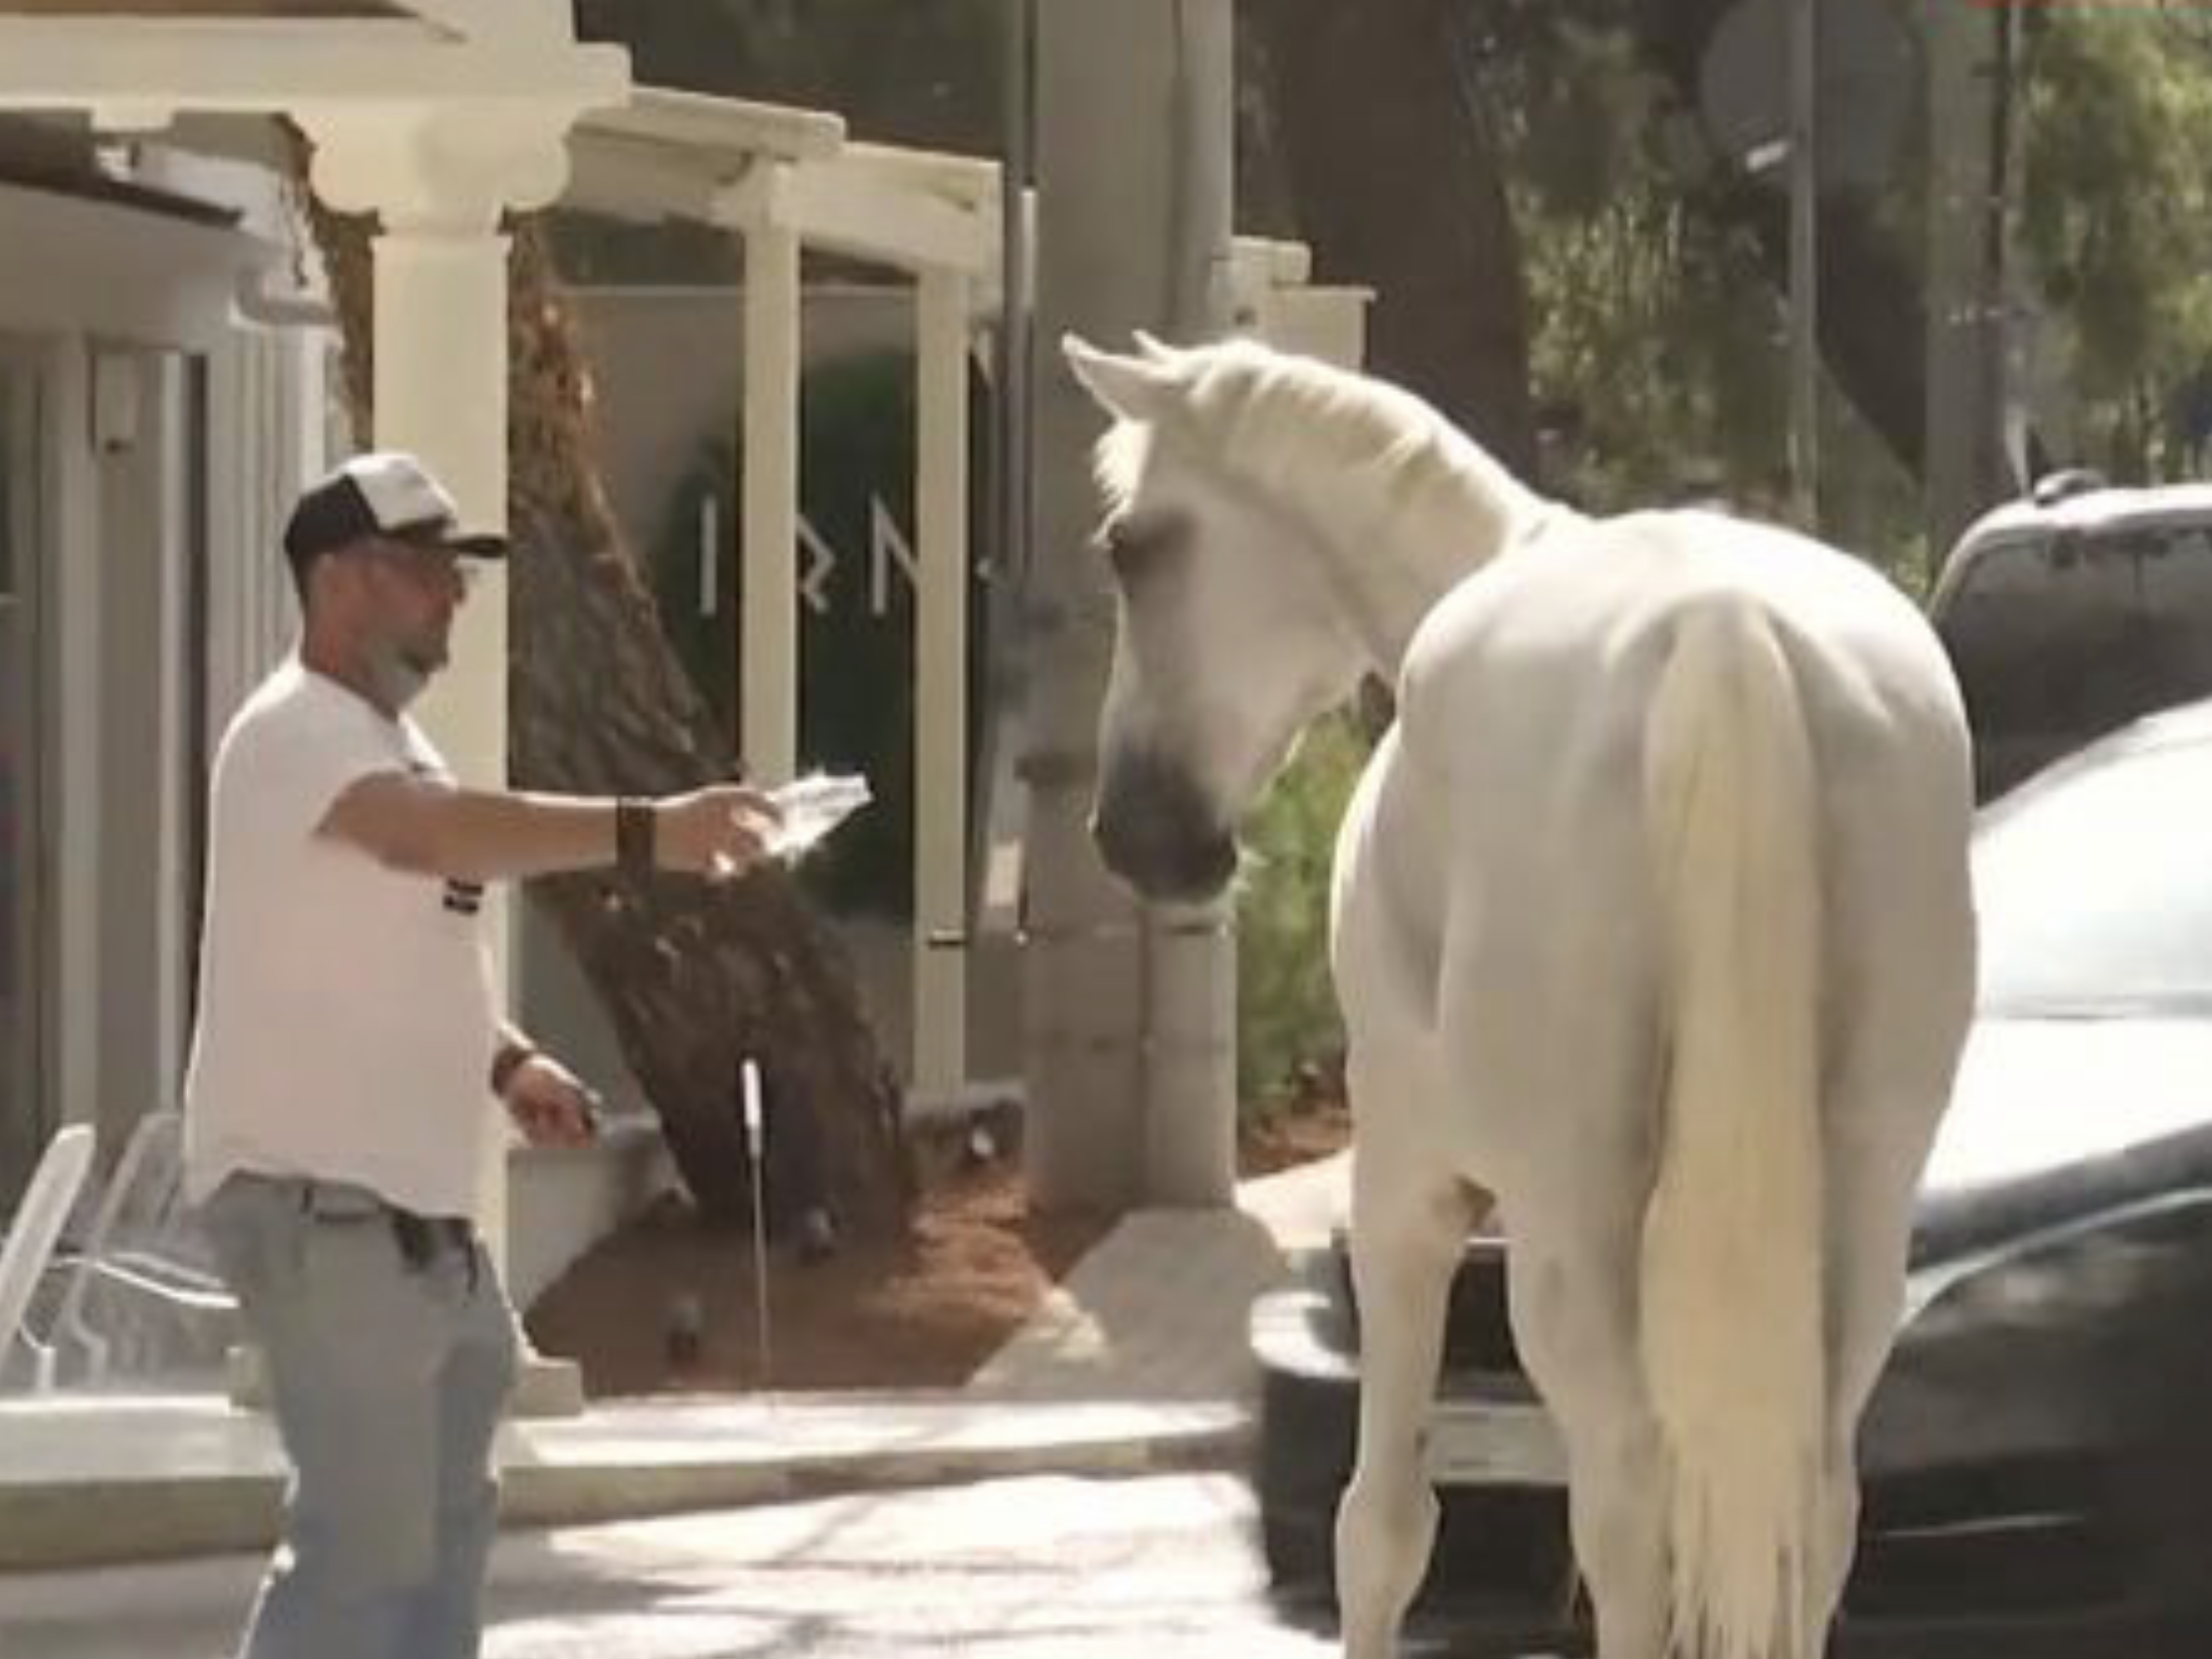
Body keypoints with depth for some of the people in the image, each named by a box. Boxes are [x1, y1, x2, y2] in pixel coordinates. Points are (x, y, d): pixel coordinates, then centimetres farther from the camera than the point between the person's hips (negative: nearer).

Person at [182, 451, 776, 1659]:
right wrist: (645, 833, -44)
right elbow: (437, 832, -36)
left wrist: (507, 1062, 7)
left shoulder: (388, 741, 17)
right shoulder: (295, 733, -16)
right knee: (368, 1537, -12)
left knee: (442, 1519, 18)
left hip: (413, 1199, 11)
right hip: (318, 1199, -11)